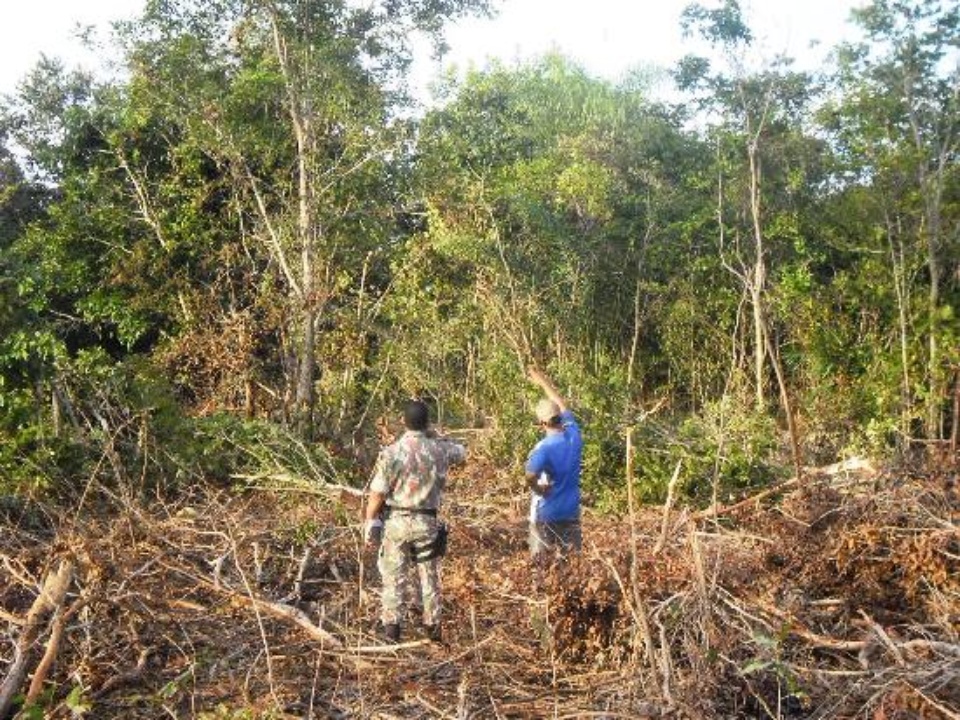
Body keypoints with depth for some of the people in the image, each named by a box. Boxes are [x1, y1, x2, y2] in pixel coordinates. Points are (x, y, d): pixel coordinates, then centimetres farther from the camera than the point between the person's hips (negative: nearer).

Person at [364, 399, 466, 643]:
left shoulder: (391, 453, -14)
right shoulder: (439, 450, -6)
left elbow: (377, 494, -12)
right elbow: (461, 451, 18)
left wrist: (369, 524, -1)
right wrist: (435, 436, 15)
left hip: (396, 522, -2)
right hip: (427, 523, 2)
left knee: (393, 576, 8)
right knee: (430, 576, 15)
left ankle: (391, 626, 10)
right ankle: (433, 625, 23)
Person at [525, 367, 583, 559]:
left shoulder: (544, 447, -25)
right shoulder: (573, 435, -8)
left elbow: (530, 477, -40)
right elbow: (562, 406, 7)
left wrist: (539, 489, -18)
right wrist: (543, 382, 16)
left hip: (546, 511, -5)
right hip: (570, 509, 5)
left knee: (540, 559, 11)